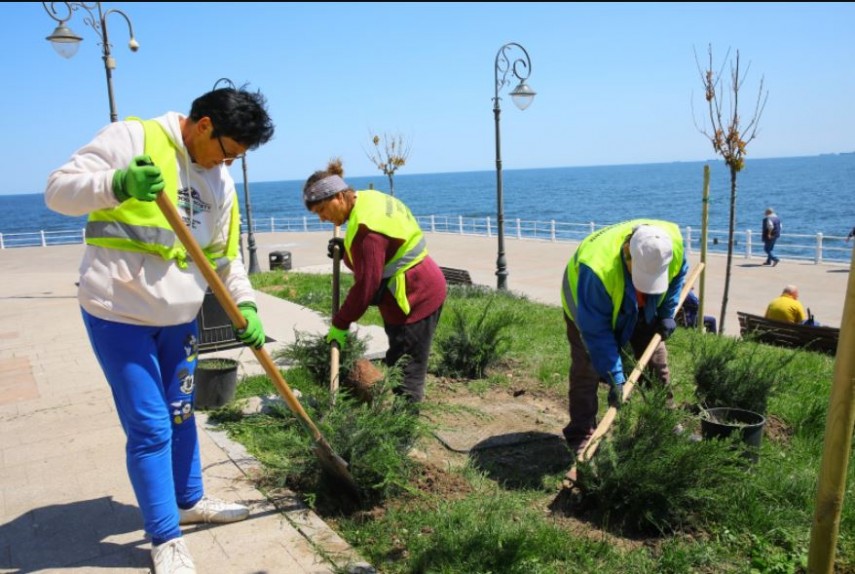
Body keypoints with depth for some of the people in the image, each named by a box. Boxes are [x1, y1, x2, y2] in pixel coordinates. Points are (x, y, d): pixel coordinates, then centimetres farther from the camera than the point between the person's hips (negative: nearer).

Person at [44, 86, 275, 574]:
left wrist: (245, 304, -2)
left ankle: (189, 500, 39)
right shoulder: (130, 138, -11)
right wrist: (117, 185, -35)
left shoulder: (220, 178, 8)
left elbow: (227, 254, 12)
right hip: (118, 312, -6)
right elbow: (60, 190, -16)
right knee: (149, 427, -2)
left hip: (180, 315, 7)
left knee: (181, 414, 19)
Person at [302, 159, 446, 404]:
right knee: (397, 364, 16)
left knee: (407, 373, -4)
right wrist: (346, 248, 2)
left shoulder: (365, 226, -24)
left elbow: (366, 285, -23)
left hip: (413, 298, -11)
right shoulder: (368, 199, 7)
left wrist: (340, 324, -13)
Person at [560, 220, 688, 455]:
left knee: (656, 360, 8)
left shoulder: (673, 242, -31)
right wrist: (614, 378, -35)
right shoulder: (596, 268, -47)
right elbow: (596, 331, -37)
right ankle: (581, 436, -1)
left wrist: (667, 314, -9)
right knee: (587, 369, -10)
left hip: (642, 309, 5)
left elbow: (678, 274, -3)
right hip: (589, 308, -5)